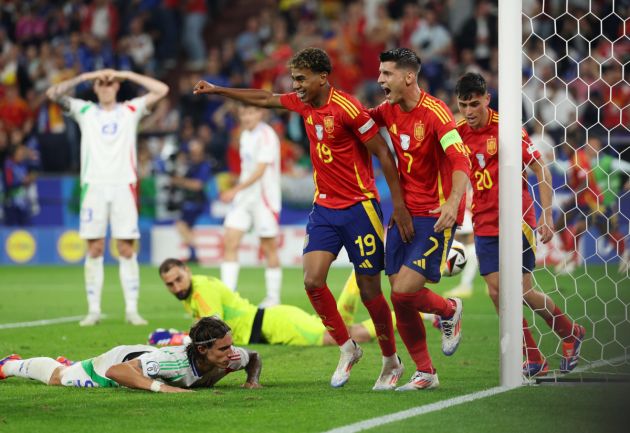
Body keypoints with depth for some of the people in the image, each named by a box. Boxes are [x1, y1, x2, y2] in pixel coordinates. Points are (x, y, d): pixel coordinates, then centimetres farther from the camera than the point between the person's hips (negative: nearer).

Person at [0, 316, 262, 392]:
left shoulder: (229, 356, -32)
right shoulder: (176, 360, -50)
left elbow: (254, 357, -7)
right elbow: (116, 371, -52)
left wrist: (252, 380, -27)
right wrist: (161, 387, -61)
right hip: (121, 361, -5)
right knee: (57, 377, 25)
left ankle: (69, 364, 69)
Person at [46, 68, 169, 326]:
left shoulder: (131, 110, 11)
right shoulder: (84, 110, 12)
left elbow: (161, 90, 3)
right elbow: (53, 94, 3)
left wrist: (127, 74, 1)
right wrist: (85, 77, -3)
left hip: (124, 186, 0)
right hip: (94, 186, 0)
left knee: (126, 249, -3)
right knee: (94, 249, -2)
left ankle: (131, 309, -1)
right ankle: (93, 310, 2)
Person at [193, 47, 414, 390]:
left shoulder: (347, 109, -17)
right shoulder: (302, 103, 5)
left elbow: (383, 153, -14)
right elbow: (265, 99, 23)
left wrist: (398, 204, -15)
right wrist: (218, 91, 25)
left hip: (359, 207, -7)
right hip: (324, 207, 7)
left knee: (369, 291, -1)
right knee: (312, 280, -9)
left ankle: (391, 361, 19)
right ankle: (347, 349, 9)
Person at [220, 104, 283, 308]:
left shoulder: (266, 136, -13)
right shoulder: (246, 135, 11)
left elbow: (259, 171, -20)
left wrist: (236, 190, -26)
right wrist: (237, 192, 17)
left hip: (264, 198, -7)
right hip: (243, 199, 7)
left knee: (269, 248, 1)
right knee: (230, 242, -5)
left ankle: (273, 298, 12)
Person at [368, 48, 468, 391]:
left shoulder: (434, 112, -15)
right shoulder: (390, 111, 7)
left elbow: (461, 160, -25)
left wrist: (453, 202, -41)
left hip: (435, 217, -7)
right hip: (404, 213, 7)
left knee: (404, 291, -17)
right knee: (399, 299, 1)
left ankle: (449, 310, 16)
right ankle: (425, 373, 15)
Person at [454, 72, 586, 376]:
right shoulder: (458, 132, 3)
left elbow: (541, 170, -7)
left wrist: (547, 215, -11)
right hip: (484, 224, 5)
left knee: (522, 291, -5)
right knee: (496, 291, -3)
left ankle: (570, 333, 21)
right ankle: (533, 360, 7)